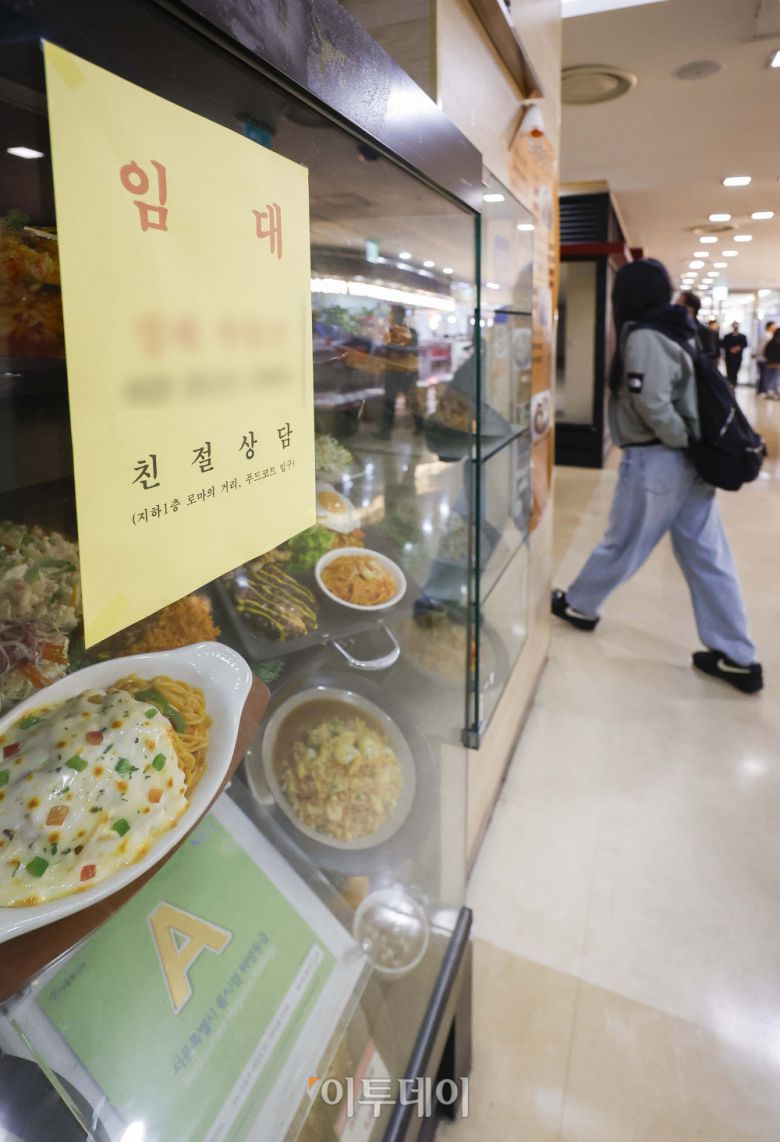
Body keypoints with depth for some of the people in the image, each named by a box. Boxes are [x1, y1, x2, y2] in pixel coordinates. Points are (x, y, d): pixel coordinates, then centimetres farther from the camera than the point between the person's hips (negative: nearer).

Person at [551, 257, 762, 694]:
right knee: (709, 558, 8)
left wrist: (682, 442, -11)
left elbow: (652, 404, -23)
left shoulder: (643, 337, -14)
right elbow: (681, 395, 14)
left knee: (623, 544, 10)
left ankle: (579, 606, 33)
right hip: (690, 461, 8)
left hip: (656, 460, -8)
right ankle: (737, 659, 12)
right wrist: (696, 445, 10)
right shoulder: (677, 329, 13)